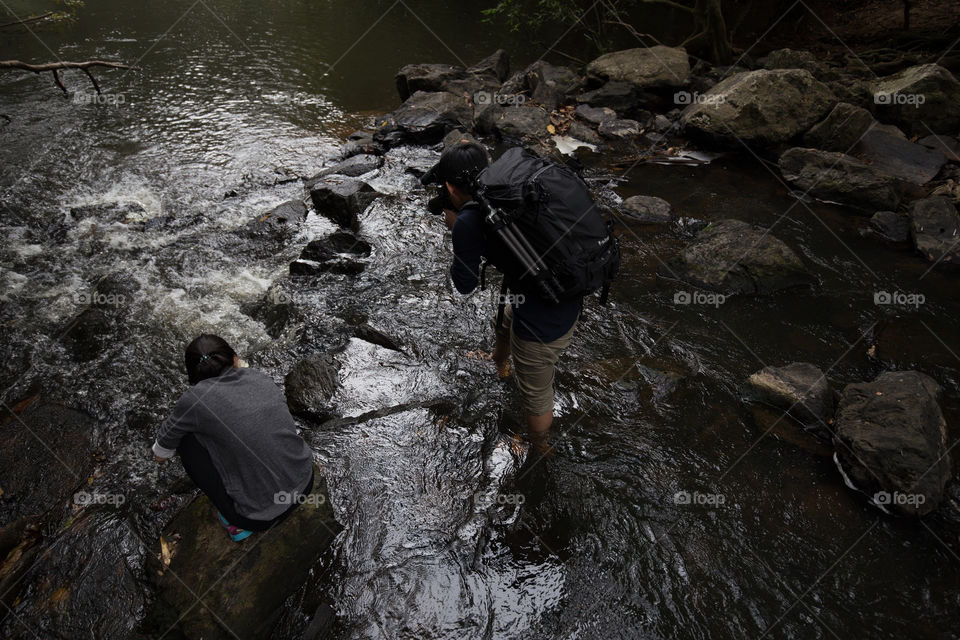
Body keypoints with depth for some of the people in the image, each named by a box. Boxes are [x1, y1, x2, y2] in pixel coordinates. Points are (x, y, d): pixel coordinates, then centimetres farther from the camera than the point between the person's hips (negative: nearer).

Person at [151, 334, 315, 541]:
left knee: (187, 439, 9)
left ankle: (237, 520, 12)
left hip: (261, 516, -5)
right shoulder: (259, 377, 5)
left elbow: (160, 454, 11)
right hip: (305, 485, 5)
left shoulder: (196, 398, -8)